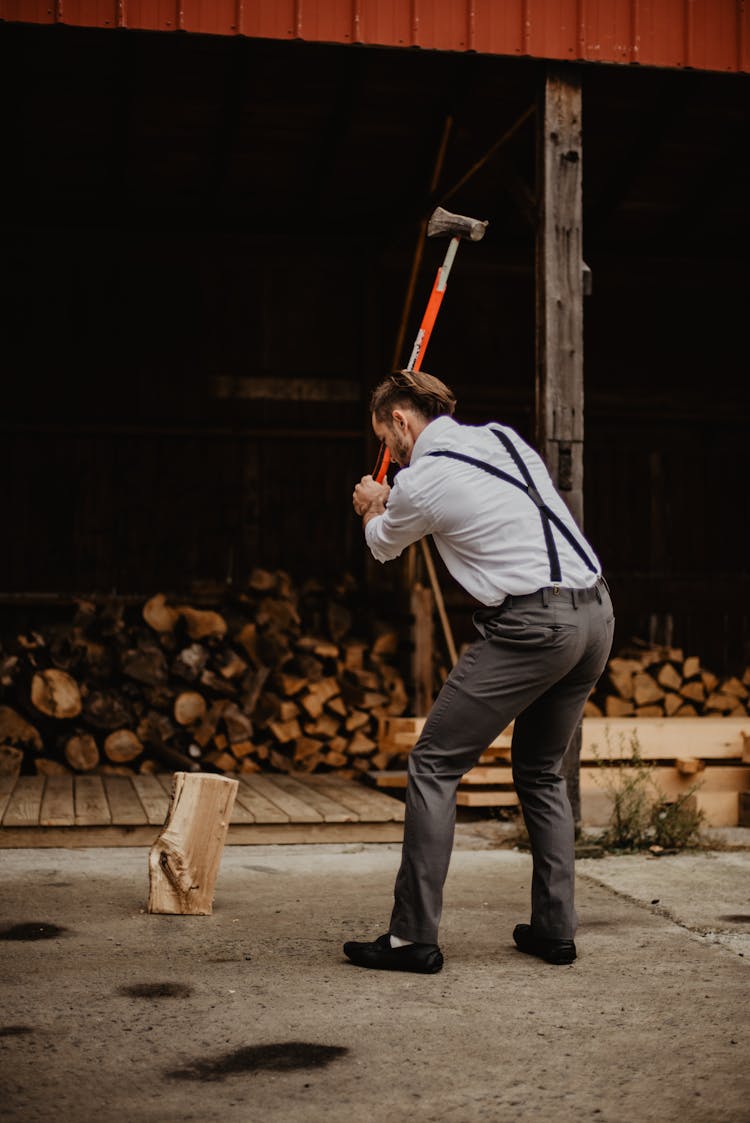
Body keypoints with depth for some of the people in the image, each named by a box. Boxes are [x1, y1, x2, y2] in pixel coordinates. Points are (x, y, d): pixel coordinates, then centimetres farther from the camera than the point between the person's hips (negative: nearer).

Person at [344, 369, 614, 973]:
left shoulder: (419, 482, -5)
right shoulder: (501, 435, 15)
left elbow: (386, 545, 18)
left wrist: (371, 511, 42)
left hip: (532, 625, -8)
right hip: (597, 611, 8)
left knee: (434, 765, 1)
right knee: (541, 770, 21)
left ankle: (414, 938, 1)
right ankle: (556, 928, 22)